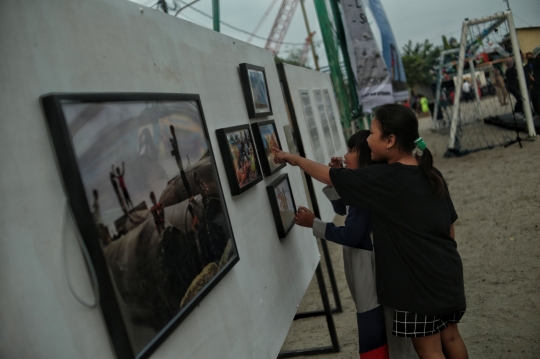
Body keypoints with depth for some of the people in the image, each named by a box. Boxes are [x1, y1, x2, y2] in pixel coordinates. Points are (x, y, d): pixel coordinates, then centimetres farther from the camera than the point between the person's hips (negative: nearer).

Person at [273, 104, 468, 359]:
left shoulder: (383, 179, -19)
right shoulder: (431, 174, 3)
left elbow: (329, 176, -9)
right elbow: (450, 225, 11)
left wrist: (294, 159, 5)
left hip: (418, 280, -8)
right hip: (446, 272, 8)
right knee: (450, 338, 22)